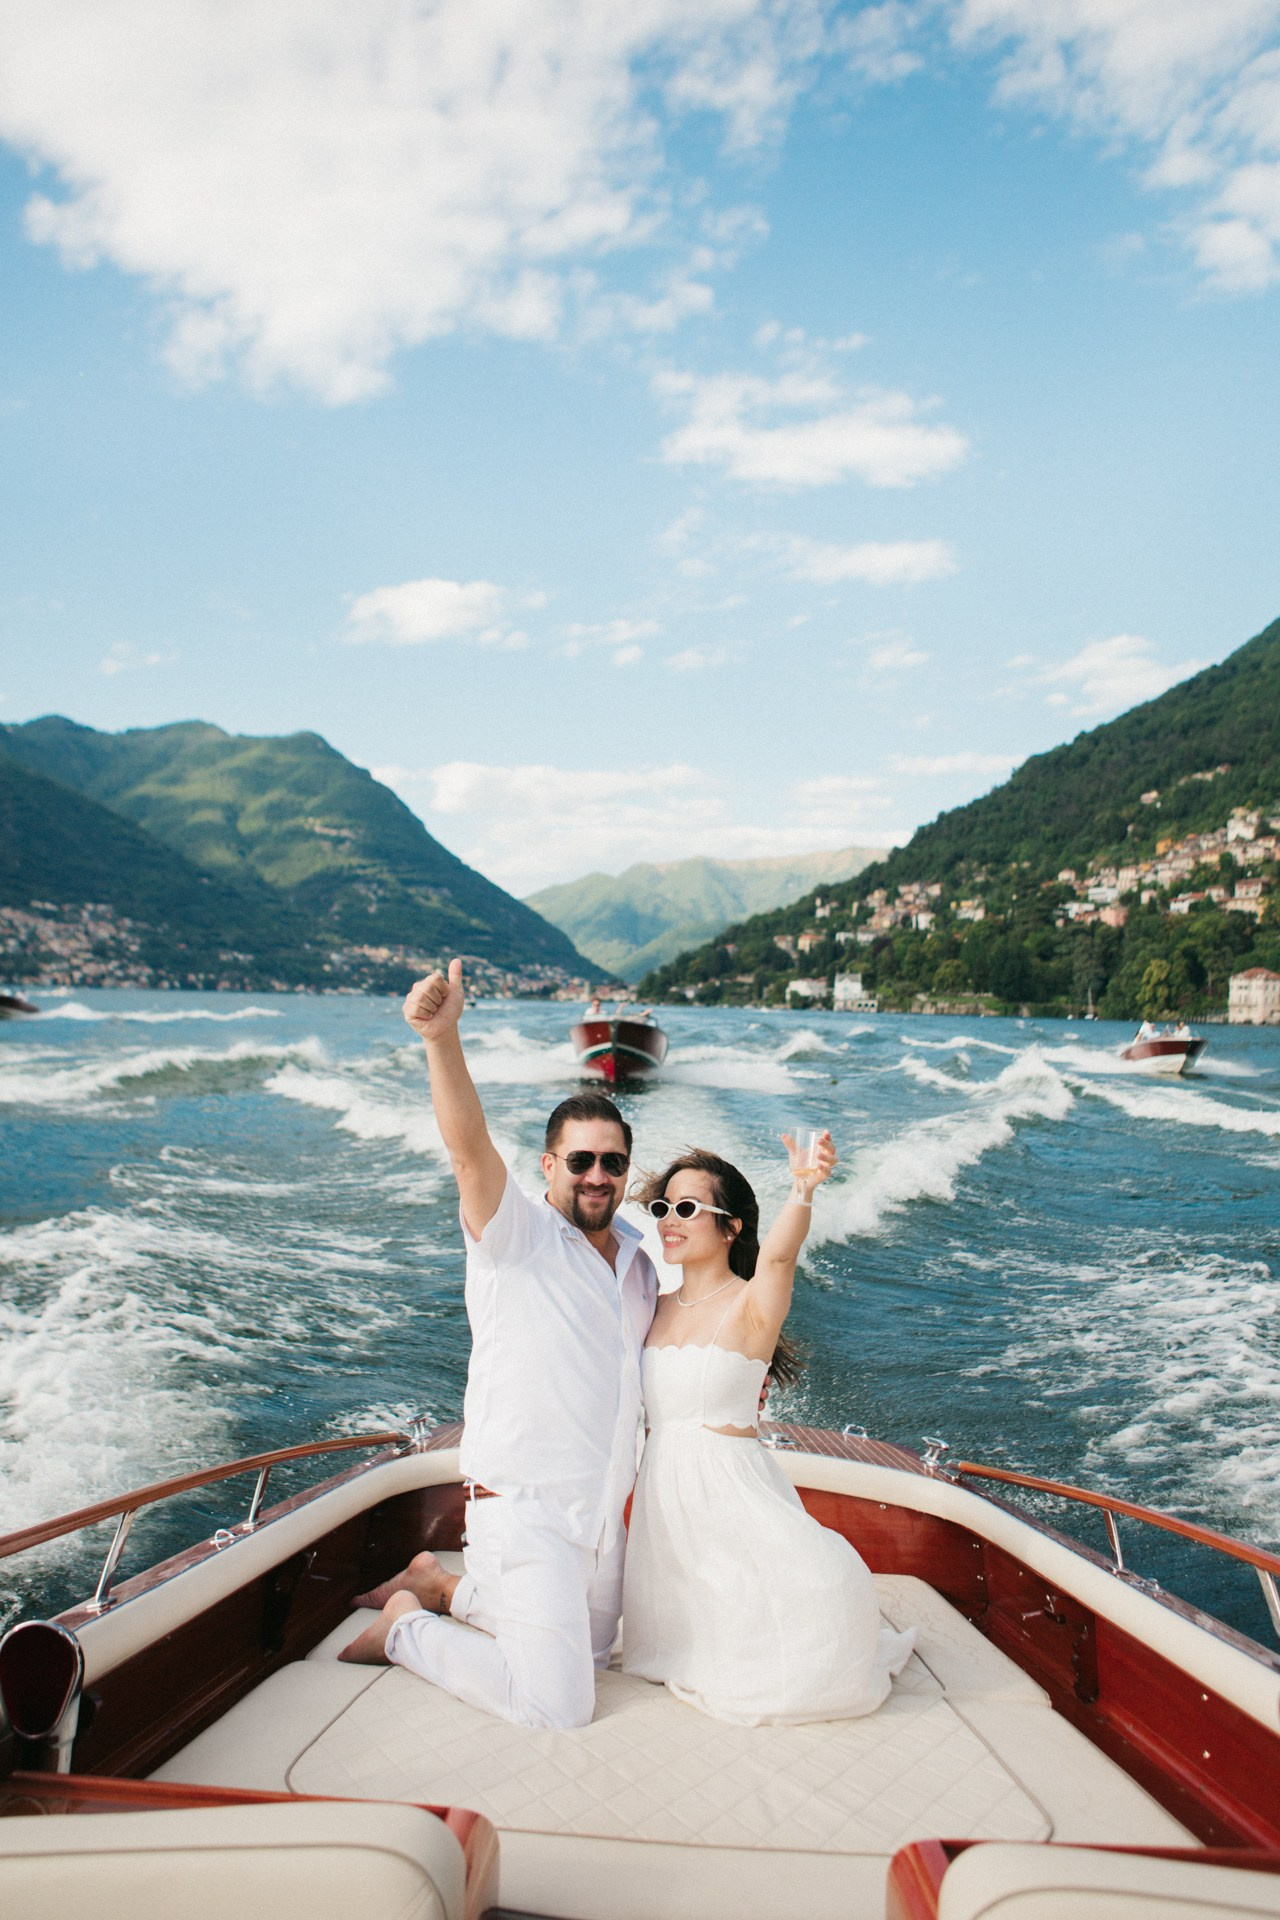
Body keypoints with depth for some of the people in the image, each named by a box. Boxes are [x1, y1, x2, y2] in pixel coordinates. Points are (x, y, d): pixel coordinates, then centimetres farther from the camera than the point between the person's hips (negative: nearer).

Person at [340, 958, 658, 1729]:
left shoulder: (639, 1262, 7)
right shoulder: (516, 1233, -15)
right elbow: (469, 1145, -34)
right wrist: (444, 1037, -50)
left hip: (604, 1512, 8)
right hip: (525, 1510, -7)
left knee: (589, 1652, 24)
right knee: (558, 1707, -9)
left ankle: (443, 1584, 38)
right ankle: (406, 1629, 12)